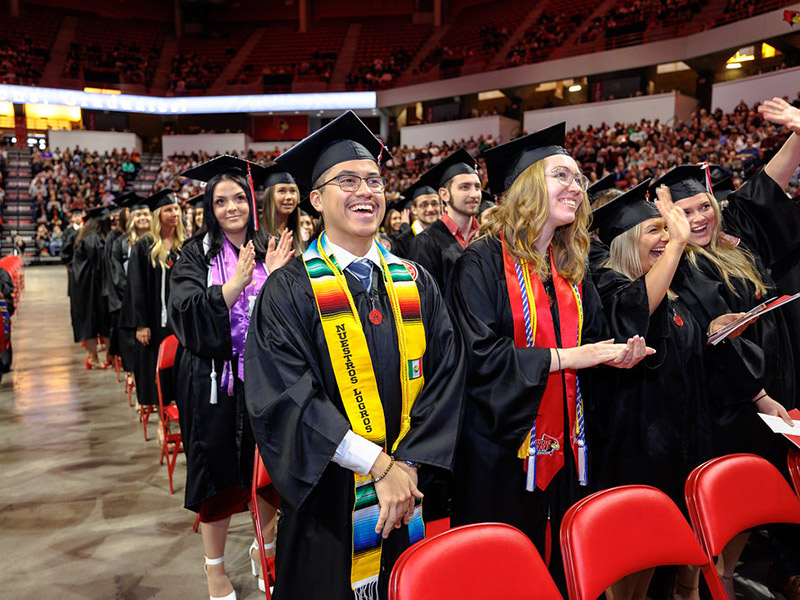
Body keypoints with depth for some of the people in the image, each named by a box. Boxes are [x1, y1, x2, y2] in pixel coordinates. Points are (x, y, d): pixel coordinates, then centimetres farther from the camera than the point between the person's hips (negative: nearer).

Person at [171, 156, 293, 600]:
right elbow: (187, 312, -14)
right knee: (216, 474, 8)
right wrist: (235, 283, -26)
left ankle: (264, 547, 35)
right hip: (214, 380, -2)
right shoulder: (197, 255, 0)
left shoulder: (269, 251, 5)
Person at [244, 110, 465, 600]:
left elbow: (446, 381, 1)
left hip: (411, 501, 4)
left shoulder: (416, 284, 5)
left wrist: (409, 467, -11)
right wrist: (379, 465, -20)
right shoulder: (290, 290, -8)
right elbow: (284, 395, -17)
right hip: (328, 504, -3)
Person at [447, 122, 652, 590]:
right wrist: (564, 357, -18)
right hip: (502, 446, -6)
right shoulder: (484, 261, -12)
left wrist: (617, 354, -6)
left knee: (561, 565, 16)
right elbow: (479, 355, -20)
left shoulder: (570, 267, 11)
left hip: (563, 447, 7)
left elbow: (593, 338, 17)